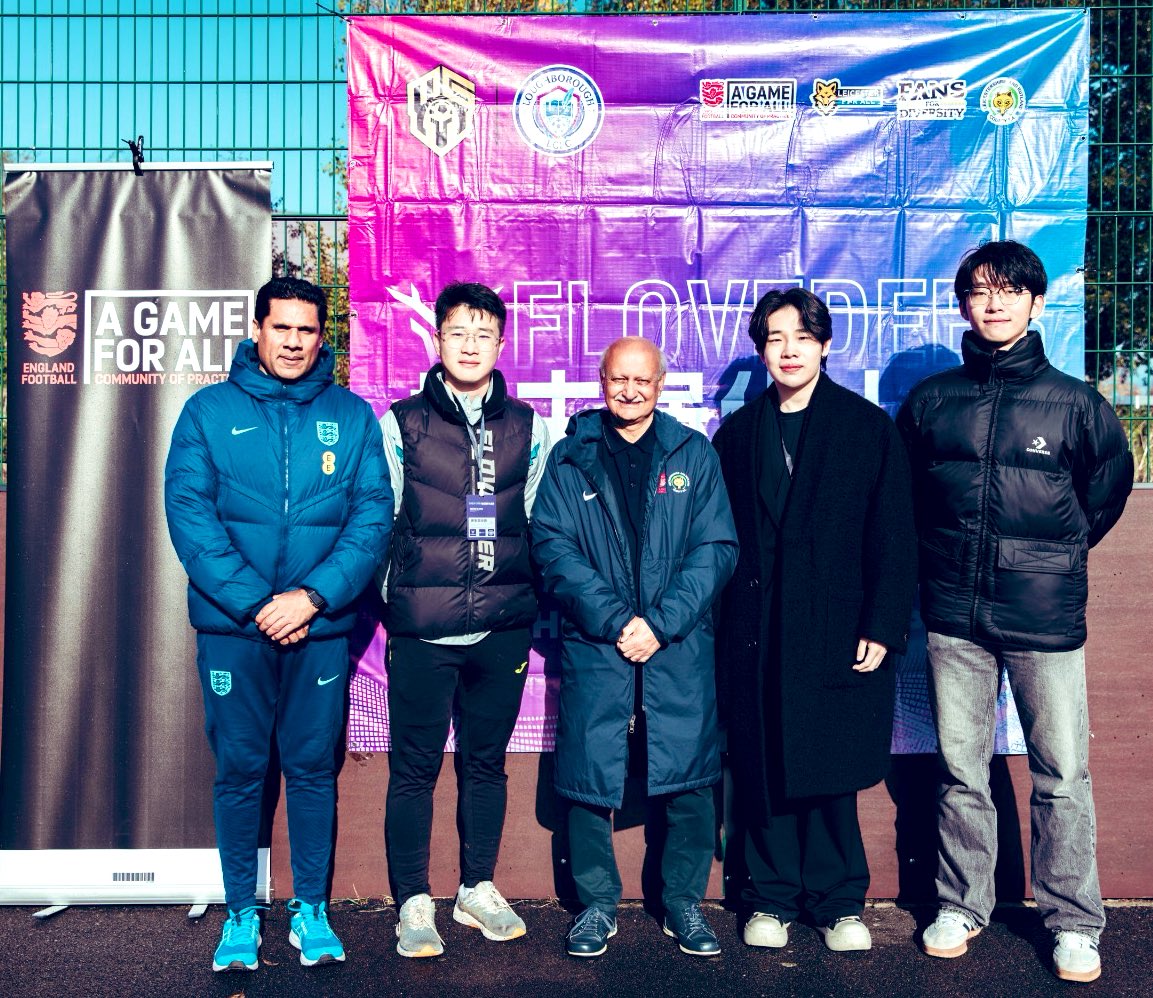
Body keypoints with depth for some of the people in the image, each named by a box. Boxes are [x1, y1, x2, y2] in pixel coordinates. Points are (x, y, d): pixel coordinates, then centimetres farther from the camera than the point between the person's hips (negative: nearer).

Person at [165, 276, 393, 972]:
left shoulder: (353, 416, 5)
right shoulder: (209, 411, 3)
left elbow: (374, 516, -2)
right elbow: (189, 513, -6)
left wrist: (313, 595, -14)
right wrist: (254, 602, -16)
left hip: (322, 627, 1)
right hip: (233, 626, 0)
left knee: (314, 769, 9)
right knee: (239, 770, 8)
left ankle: (311, 908, 24)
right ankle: (242, 913, 24)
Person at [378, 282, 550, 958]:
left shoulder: (528, 426, 7)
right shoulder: (401, 423, 0)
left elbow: (538, 523, 13)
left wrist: (531, 600, 11)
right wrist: (398, 599, 5)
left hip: (503, 628, 3)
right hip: (422, 630, -2)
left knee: (487, 761, 14)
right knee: (415, 767, 5)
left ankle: (478, 888, 30)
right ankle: (414, 901, 21)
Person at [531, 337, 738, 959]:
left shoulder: (694, 454, 7)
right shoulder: (570, 457, 7)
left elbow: (716, 548, 0)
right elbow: (553, 546, -3)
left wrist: (660, 622, -12)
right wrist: (615, 620, -14)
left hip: (680, 649, 0)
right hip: (593, 646, 0)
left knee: (688, 780, 3)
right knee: (587, 776, 4)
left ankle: (684, 903, 23)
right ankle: (597, 904, 23)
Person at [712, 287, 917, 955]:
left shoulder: (869, 426, 3)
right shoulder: (737, 434, 9)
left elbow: (894, 537, -1)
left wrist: (882, 627, -7)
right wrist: (720, 627, 2)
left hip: (837, 632, -2)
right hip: (756, 636, 2)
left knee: (831, 772, 5)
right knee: (763, 770, 7)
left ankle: (838, 901, 23)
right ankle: (773, 899, 23)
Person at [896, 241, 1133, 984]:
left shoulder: (1074, 402, 1)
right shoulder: (930, 400, 5)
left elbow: (1111, 478, 16)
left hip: (1047, 616, -1)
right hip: (955, 616, 1)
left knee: (1063, 776, 4)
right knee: (961, 773, 11)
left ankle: (1074, 922, 21)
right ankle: (962, 905, 26)